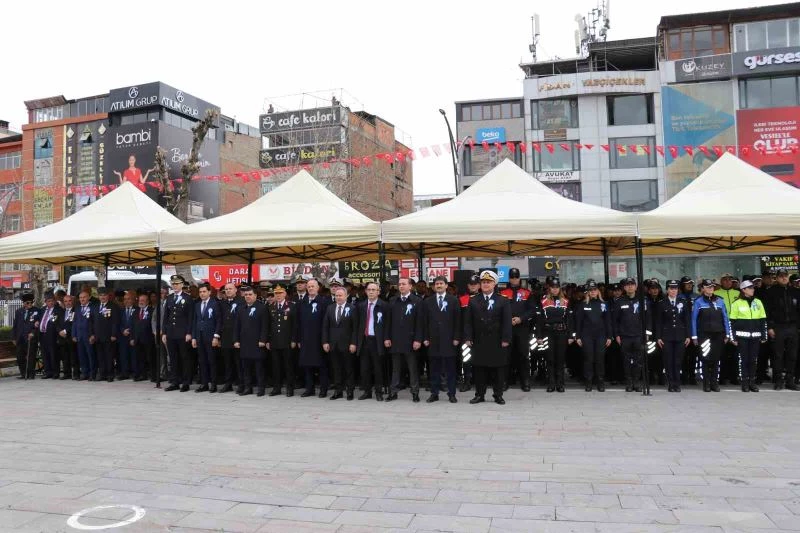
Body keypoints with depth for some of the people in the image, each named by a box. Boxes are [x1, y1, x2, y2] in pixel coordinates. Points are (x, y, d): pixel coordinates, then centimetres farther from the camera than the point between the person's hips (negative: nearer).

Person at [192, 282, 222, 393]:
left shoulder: (215, 304, -2)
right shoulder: (197, 305, 14)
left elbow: (219, 321, -6)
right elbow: (194, 322, 14)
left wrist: (216, 337, -13)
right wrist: (193, 337, 8)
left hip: (210, 337, -5)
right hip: (199, 337, 5)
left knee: (212, 361, -1)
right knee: (202, 361, 6)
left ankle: (213, 384, 5)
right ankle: (204, 384, 11)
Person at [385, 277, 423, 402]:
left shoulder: (417, 301, -3)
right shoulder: (393, 301, 9)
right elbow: (388, 321, 9)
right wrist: (387, 338, 3)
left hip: (410, 340, -3)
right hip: (395, 340, 3)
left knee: (412, 368, 5)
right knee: (396, 368, 10)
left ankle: (415, 392, 12)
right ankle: (393, 392, 16)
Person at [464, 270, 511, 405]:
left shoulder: (503, 301, 3)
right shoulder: (473, 301, 7)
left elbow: (507, 322, -2)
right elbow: (468, 322, 5)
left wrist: (506, 339, -9)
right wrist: (468, 338, -3)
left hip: (497, 342, -1)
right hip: (478, 342, 2)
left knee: (498, 369, 5)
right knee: (479, 369, 5)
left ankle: (498, 395, 15)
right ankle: (480, 395, 14)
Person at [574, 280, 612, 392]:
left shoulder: (603, 304, 7)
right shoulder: (583, 305, 3)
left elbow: (608, 321, 8)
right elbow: (578, 321, 3)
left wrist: (609, 337, 3)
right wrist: (578, 337, -2)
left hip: (601, 336, 1)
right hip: (587, 335, -1)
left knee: (600, 358, 1)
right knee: (588, 359, 1)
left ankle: (601, 383, 10)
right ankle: (588, 382, 9)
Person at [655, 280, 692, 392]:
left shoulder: (683, 303, 7)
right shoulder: (661, 304, 2)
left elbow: (687, 320, 7)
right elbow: (658, 322, 2)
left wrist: (688, 336, 1)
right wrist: (658, 337, -3)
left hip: (680, 337, 1)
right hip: (666, 337, -1)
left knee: (678, 361, 2)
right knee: (668, 361, 0)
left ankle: (677, 384, 11)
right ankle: (671, 384, 7)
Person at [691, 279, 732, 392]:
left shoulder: (720, 301, 9)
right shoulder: (698, 302, 1)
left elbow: (725, 318, 10)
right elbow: (694, 319, 0)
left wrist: (727, 334, 6)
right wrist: (694, 336, -3)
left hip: (718, 334, 3)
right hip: (704, 335, -2)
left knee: (716, 359, 4)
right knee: (706, 359, -2)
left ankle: (715, 383, 14)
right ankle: (706, 384, 6)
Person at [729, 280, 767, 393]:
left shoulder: (758, 302, 11)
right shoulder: (737, 303, 0)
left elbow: (763, 320, 12)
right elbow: (732, 322, -1)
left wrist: (764, 336, 7)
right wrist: (733, 337, -6)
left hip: (755, 336, 3)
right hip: (742, 336, -3)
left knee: (754, 359, 5)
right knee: (744, 359, 0)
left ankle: (752, 381, 13)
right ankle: (745, 382, 6)